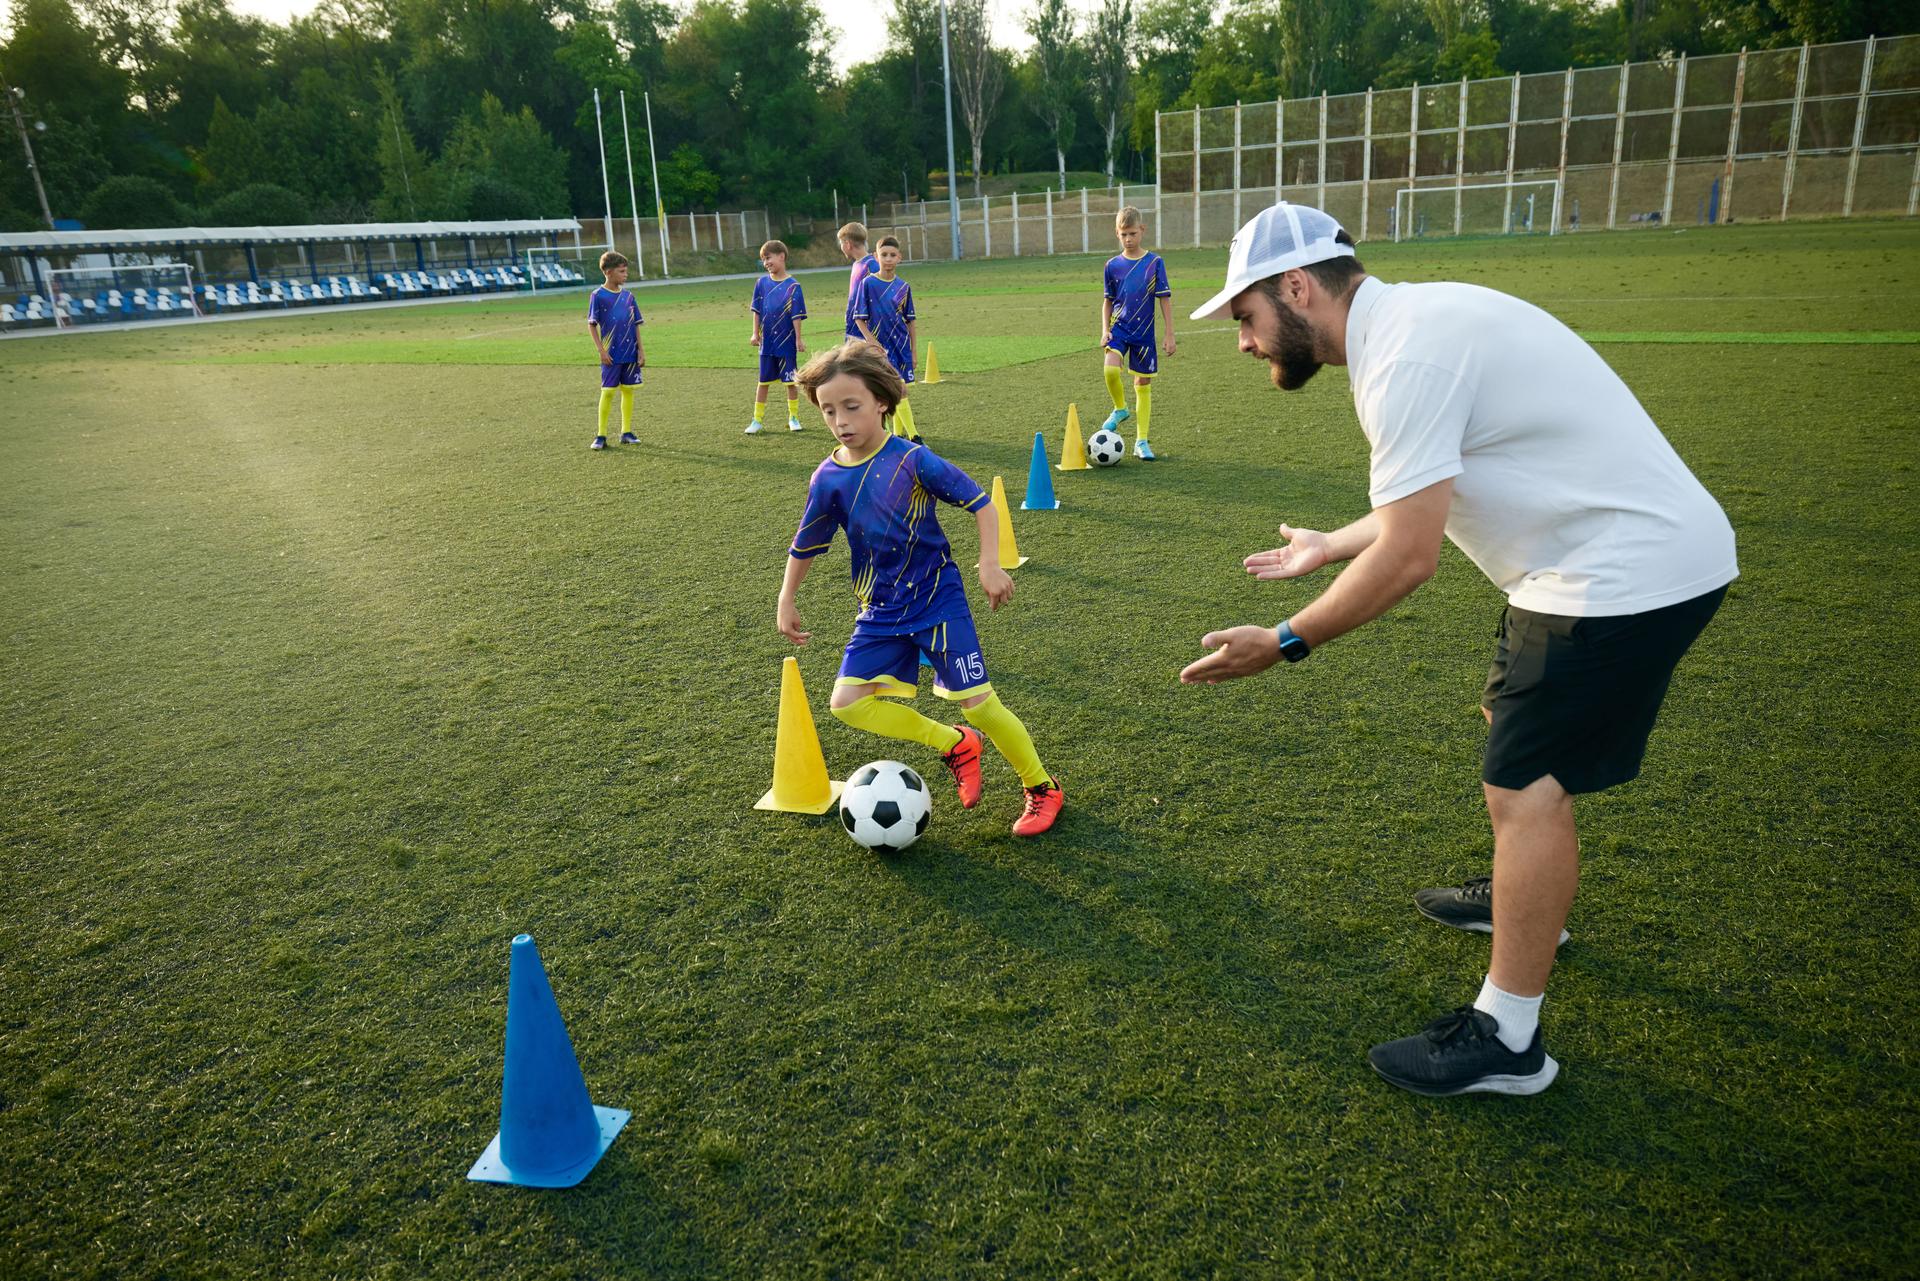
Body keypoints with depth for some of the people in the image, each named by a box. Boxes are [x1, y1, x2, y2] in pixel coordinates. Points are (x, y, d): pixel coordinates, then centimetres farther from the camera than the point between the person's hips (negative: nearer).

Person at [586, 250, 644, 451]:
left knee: (628, 391, 7)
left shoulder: (628, 296, 6)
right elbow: (591, 325, -4)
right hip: (611, 354, -4)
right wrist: (601, 350, -10)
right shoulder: (597, 295, -6)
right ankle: (601, 435, 4)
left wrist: (641, 350, 5)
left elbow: (636, 325, 11)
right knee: (607, 392, -3)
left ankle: (626, 432, 15)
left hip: (631, 353, 4)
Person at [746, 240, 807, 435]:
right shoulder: (761, 283, 2)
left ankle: (794, 418, 18)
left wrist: (798, 339, -8)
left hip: (787, 341, -3)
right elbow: (757, 311, 7)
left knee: (790, 381, 5)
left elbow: (796, 315, -8)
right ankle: (757, 420, 15)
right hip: (767, 341, 3)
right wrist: (756, 334, 4)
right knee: (763, 381, 9)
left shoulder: (792, 286, -8)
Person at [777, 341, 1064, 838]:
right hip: (880, 611, 4)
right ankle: (954, 744, 10)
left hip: (938, 599, -4)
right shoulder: (829, 479, -6)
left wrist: (990, 564, -18)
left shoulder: (913, 460, -16)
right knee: (848, 702, -7)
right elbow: (804, 548, 9)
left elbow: (981, 504, -9)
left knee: (977, 701, -6)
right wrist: (787, 603, 14)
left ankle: (1042, 788, 16)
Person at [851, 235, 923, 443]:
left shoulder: (903, 287, 6)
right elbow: (859, 318, -4)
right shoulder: (868, 283, -5)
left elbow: (910, 322, 10)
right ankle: (913, 436, -11)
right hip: (880, 345, -4)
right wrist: (871, 341, -14)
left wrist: (913, 351, 8)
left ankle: (898, 434, 18)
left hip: (902, 345, 4)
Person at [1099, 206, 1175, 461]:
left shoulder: (1155, 262, -3)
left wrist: (1170, 334, -2)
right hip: (1119, 327, 1)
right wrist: (1105, 330, -2)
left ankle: (1141, 441, 12)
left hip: (1144, 332, 0)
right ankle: (1120, 409, 4)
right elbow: (1107, 302, 11)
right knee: (1110, 370, -26)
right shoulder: (1113, 265, 2)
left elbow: (1165, 299, 0)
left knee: (1143, 385, 4)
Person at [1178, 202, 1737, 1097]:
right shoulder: (1411, 321, 9)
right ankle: (1525, 899, 46)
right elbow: (1429, 498, 16)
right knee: (1512, 721, 24)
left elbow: (1408, 558, -25)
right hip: (1639, 550, 10)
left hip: (1627, 571, -10)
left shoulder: (1405, 359, -23)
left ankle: (1505, 1040, 4)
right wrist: (1329, 547, 25)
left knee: (1525, 785, -7)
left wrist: (1285, 643, -15)